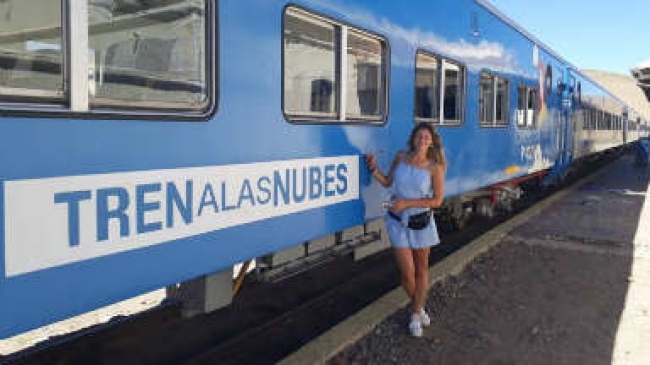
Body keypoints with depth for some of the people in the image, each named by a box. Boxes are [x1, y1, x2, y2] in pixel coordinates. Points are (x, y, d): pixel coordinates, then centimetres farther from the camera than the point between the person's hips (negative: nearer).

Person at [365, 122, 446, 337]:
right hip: (398, 222, 1)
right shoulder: (401, 157, -2)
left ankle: (416, 315, 29)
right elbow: (387, 182, 11)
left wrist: (408, 203, -17)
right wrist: (373, 169, -6)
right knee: (407, 273, 0)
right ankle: (419, 306, 30)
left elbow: (437, 200, -11)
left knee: (422, 269, 12)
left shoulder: (435, 167, -9)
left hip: (421, 222, -1)